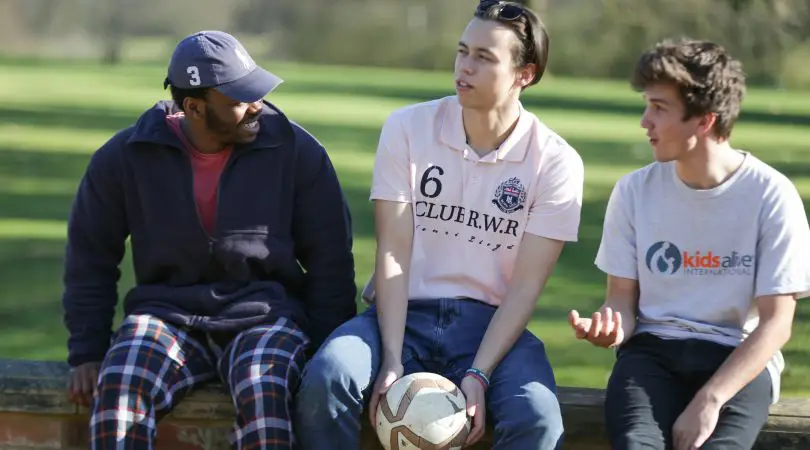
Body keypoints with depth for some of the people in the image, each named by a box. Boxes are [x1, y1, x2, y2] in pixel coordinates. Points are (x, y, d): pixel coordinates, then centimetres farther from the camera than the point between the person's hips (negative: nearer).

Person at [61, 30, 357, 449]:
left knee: (263, 394, -36)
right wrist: (87, 353, 4)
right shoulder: (125, 157, 1)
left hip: (265, 314, -1)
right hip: (168, 315, 1)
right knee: (117, 388, -32)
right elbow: (90, 258, 11)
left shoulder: (296, 151, -1)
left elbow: (330, 263, 4)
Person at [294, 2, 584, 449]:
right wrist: (392, 361, -17)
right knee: (324, 381, -30)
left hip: (488, 319, -1)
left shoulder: (556, 162, -4)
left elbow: (525, 285, -7)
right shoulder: (407, 127, -1)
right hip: (403, 312, 1)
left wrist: (478, 374, -20)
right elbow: (393, 253, -6)